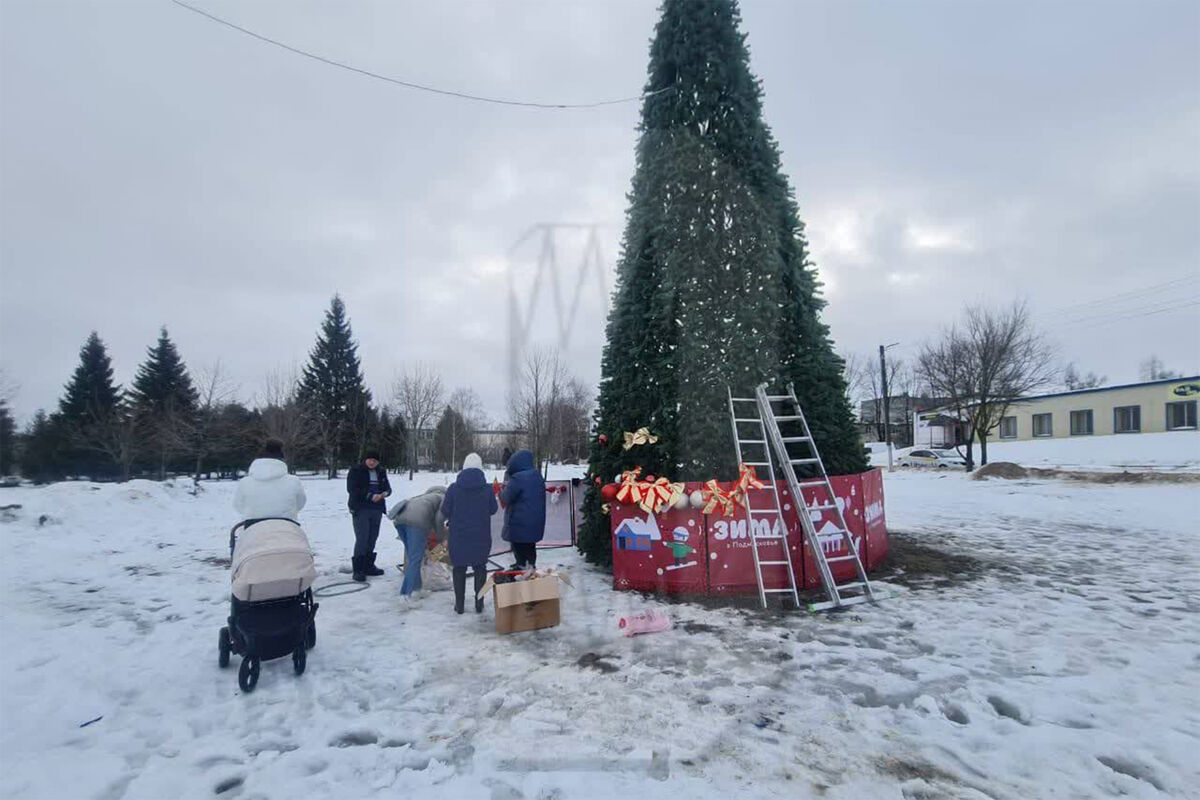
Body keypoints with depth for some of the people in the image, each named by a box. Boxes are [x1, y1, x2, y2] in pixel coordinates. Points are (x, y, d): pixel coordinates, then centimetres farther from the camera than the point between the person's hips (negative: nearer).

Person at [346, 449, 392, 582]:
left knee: (372, 538, 8)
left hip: (377, 510, 5)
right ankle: (357, 569, -4)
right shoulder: (356, 471, -3)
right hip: (360, 510, -5)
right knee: (362, 539, -10)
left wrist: (385, 493, -11)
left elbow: (388, 487, 14)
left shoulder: (381, 472, 13)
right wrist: (370, 496, -21)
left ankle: (368, 566, 20)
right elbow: (351, 489, -12)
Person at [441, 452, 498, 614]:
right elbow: (493, 509, 2)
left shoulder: (454, 488, -12)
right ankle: (479, 603, 17)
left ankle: (459, 605, 18)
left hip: (458, 536, 0)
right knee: (480, 568, 15)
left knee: (459, 568, 13)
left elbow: (445, 511, -5)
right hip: (481, 536, 1)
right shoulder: (487, 489, -10)